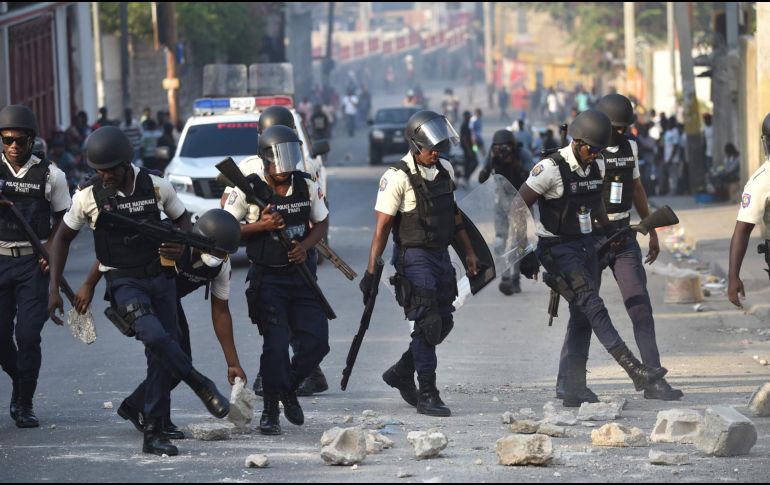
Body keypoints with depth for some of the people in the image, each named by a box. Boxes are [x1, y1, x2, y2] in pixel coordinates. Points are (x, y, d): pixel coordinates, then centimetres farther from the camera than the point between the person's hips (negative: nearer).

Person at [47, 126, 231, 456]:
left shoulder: (156, 187, -2)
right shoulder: (89, 198, -5)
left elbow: (183, 219, 15)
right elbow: (63, 238, 9)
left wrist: (180, 245, -8)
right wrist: (54, 289, 4)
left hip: (160, 278, 3)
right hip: (124, 283, -2)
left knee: (161, 354, -2)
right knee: (155, 336, -29)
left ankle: (153, 434, 4)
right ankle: (202, 386, -12)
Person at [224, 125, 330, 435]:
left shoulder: (307, 186, 1)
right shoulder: (249, 189, -10)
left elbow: (322, 223, 13)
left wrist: (305, 246, -7)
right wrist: (260, 226, -20)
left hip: (302, 274, 4)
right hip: (267, 278, -4)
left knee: (316, 341, -1)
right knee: (276, 343, -11)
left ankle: (288, 387, 25)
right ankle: (271, 410, 3)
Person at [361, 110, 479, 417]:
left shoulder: (445, 170, 8)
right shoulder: (398, 178, -14)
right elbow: (382, 227, -13)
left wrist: (468, 251, 20)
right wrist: (371, 271, -15)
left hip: (441, 255, 7)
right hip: (414, 257, -7)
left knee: (444, 322, 10)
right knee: (428, 324, -11)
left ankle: (402, 374, 27)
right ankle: (427, 395, -5)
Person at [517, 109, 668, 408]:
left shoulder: (597, 167, 5)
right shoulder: (551, 169, -17)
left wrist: (609, 231, 25)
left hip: (586, 246, 8)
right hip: (558, 250, -8)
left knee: (582, 318, 5)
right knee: (593, 307, -16)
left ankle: (574, 389, 8)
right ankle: (635, 371, -24)